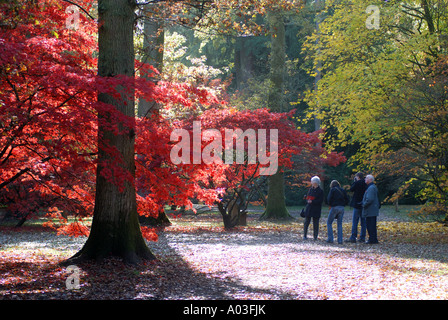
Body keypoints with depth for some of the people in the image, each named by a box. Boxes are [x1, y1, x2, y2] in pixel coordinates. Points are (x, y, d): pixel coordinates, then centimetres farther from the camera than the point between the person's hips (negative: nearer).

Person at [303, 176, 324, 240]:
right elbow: (307, 197, 15)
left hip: (316, 209, -5)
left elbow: (320, 200, -11)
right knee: (307, 221, 3)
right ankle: (304, 235, 10)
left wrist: (312, 201, -19)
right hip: (309, 208, 5)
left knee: (315, 223, 0)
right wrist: (308, 200, -9)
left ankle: (315, 236, 8)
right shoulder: (311, 189, 11)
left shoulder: (320, 191, -6)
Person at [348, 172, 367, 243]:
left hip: (357, 205, -6)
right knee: (363, 222, 10)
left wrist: (354, 181, 6)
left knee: (354, 222, -3)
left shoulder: (357, 183, -11)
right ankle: (362, 238, 10)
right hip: (364, 205, 6)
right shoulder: (365, 184, 5)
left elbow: (351, 189, -1)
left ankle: (353, 238, -5)